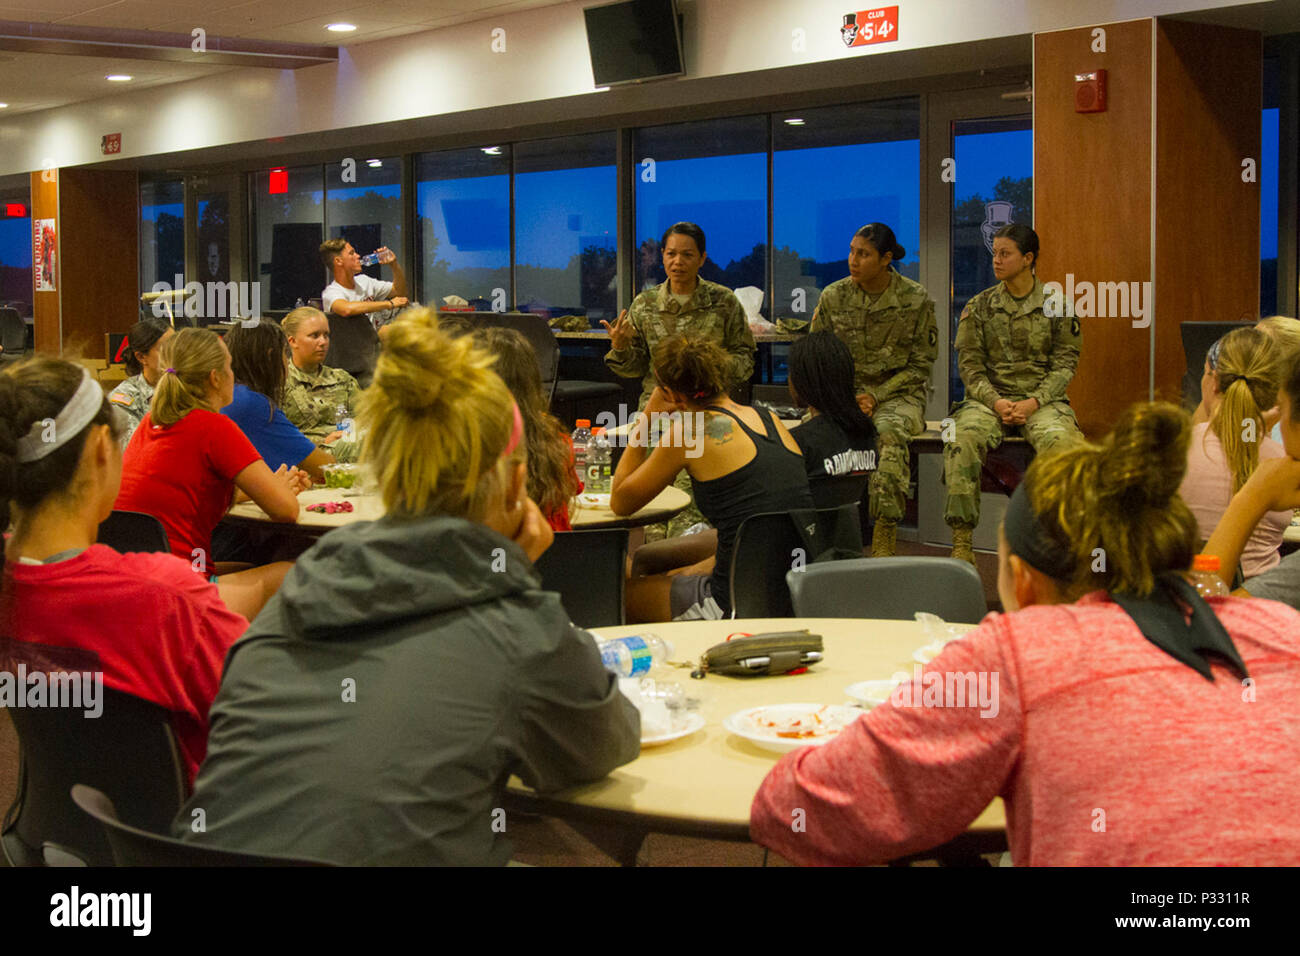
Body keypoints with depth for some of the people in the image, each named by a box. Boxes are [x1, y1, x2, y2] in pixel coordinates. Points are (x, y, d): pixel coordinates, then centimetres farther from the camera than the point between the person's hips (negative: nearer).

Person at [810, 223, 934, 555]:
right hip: (844, 390, 2)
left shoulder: (916, 300, -3)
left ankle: (884, 544, -33)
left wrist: (876, 396, -12)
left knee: (890, 433, -37)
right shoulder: (833, 297, 3)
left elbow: (921, 365, 0)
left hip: (898, 394, -2)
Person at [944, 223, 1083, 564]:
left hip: (1043, 399, -1)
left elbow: (1065, 364, 2)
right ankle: (962, 541, -28)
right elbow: (969, 364, 5)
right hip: (990, 398, 1)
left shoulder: (1057, 306, 6)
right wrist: (995, 401, -12)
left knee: (1060, 440, -35)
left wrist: (1033, 403, -14)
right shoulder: (979, 306, 10)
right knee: (963, 437, -32)